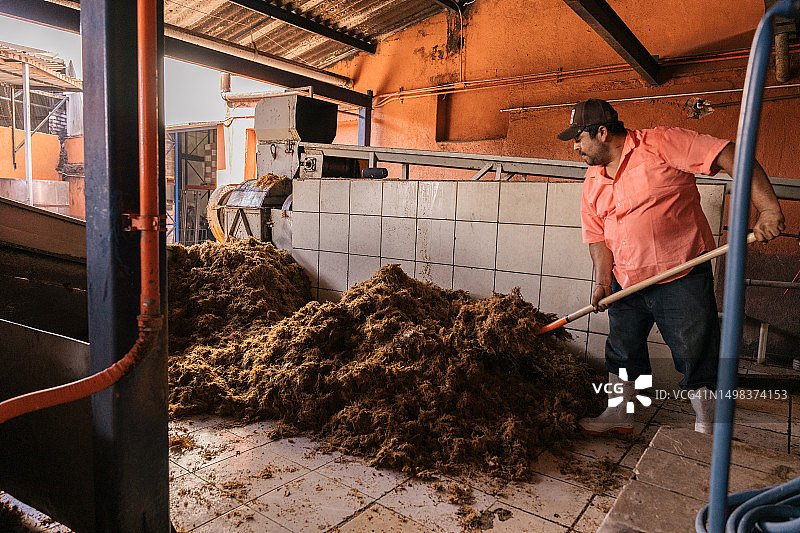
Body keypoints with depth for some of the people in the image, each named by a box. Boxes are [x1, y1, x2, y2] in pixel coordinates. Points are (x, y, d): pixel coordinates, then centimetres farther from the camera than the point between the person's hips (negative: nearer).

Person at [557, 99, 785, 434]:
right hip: (626, 283, 6)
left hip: (682, 277, -6)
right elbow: (597, 237, 8)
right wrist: (603, 281, -5)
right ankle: (618, 416, 33)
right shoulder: (593, 183, 8)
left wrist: (769, 208, -25)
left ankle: (708, 427, 21)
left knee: (697, 356, 2)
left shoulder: (662, 144, -12)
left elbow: (731, 157, -17)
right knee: (622, 352, 15)